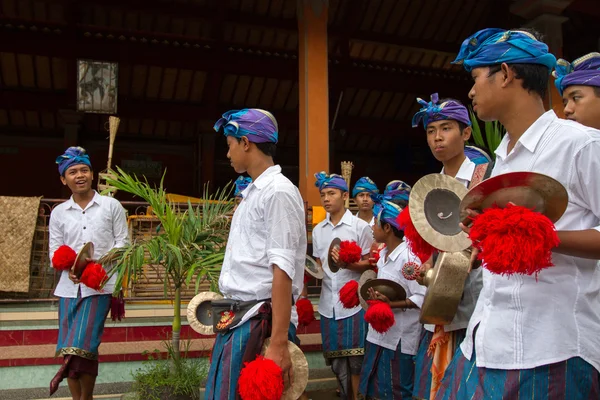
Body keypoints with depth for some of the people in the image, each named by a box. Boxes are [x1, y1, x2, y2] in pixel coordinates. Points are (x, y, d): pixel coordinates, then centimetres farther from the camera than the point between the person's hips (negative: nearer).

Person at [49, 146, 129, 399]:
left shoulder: (111, 206, 2)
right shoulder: (58, 213, 10)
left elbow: (122, 242, 1)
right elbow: (54, 250, 8)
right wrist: (69, 269, -13)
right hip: (69, 286, 4)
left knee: (83, 344, -11)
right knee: (68, 346, 6)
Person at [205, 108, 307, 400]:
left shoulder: (278, 192, -14)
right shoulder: (252, 192, 14)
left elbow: (282, 270, -21)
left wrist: (279, 343, -24)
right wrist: (229, 309, 18)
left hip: (259, 319, -9)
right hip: (237, 315, 9)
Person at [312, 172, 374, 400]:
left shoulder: (360, 227, -5)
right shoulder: (318, 230, 11)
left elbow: (369, 264, -4)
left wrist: (346, 263, -20)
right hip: (328, 303, 5)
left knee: (355, 358, 2)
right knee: (336, 359, 12)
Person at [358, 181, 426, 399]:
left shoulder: (408, 256, -19)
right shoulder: (383, 253, 8)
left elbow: (423, 298, -23)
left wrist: (392, 304, -26)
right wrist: (376, 297, 3)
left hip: (400, 337, -9)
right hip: (380, 332, 9)